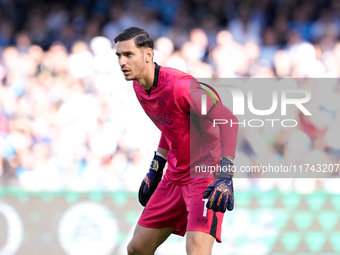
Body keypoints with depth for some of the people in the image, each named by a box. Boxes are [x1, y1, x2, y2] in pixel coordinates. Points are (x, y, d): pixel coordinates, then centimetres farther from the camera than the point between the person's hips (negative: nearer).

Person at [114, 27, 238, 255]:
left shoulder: (179, 85, -23)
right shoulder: (139, 87, 5)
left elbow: (228, 120, -28)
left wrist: (225, 176, -35)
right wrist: (155, 169, 21)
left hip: (205, 174, -9)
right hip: (175, 176, 9)